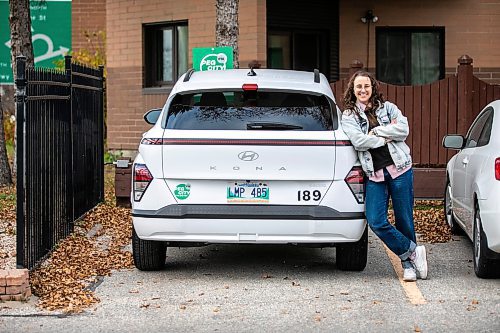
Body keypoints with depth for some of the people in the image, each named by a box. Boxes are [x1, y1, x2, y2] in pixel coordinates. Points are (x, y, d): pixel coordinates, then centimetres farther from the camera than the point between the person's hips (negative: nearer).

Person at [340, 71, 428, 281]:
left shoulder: (387, 108, 10)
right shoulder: (349, 116, 7)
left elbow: (404, 129, -5)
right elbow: (358, 141, -10)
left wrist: (376, 131, -6)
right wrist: (387, 136, -5)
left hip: (399, 169, 0)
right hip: (374, 175, 1)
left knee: (404, 220, 2)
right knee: (376, 222, -12)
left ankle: (408, 264, 15)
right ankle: (413, 251, 2)